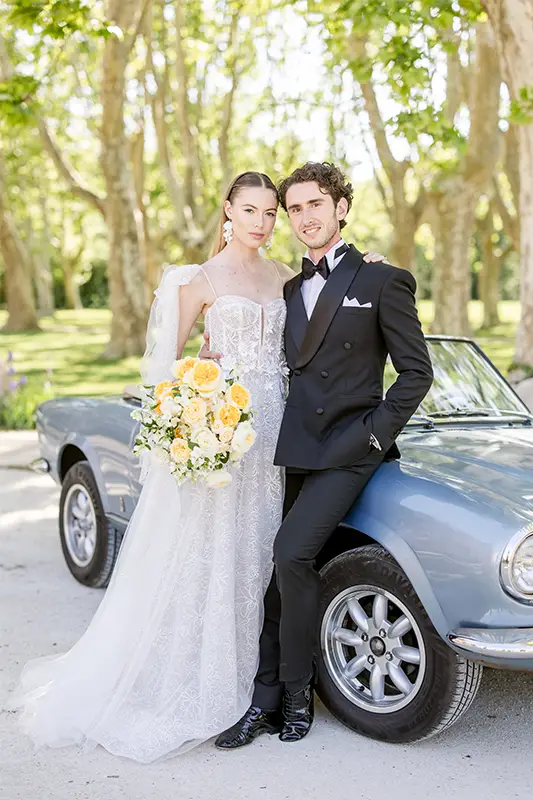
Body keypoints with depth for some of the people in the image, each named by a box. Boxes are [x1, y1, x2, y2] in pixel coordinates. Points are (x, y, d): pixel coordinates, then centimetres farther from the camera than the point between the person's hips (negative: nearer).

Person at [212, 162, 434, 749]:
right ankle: (267, 700, 13)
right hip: (295, 452, 6)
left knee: (292, 554, -20)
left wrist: (374, 435, -9)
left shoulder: (382, 282, 0)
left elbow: (416, 372, -1)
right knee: (277, 566, 3)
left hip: (349, 450, -6)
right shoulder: (290, 290, 17)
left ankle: (297, 693, -1)